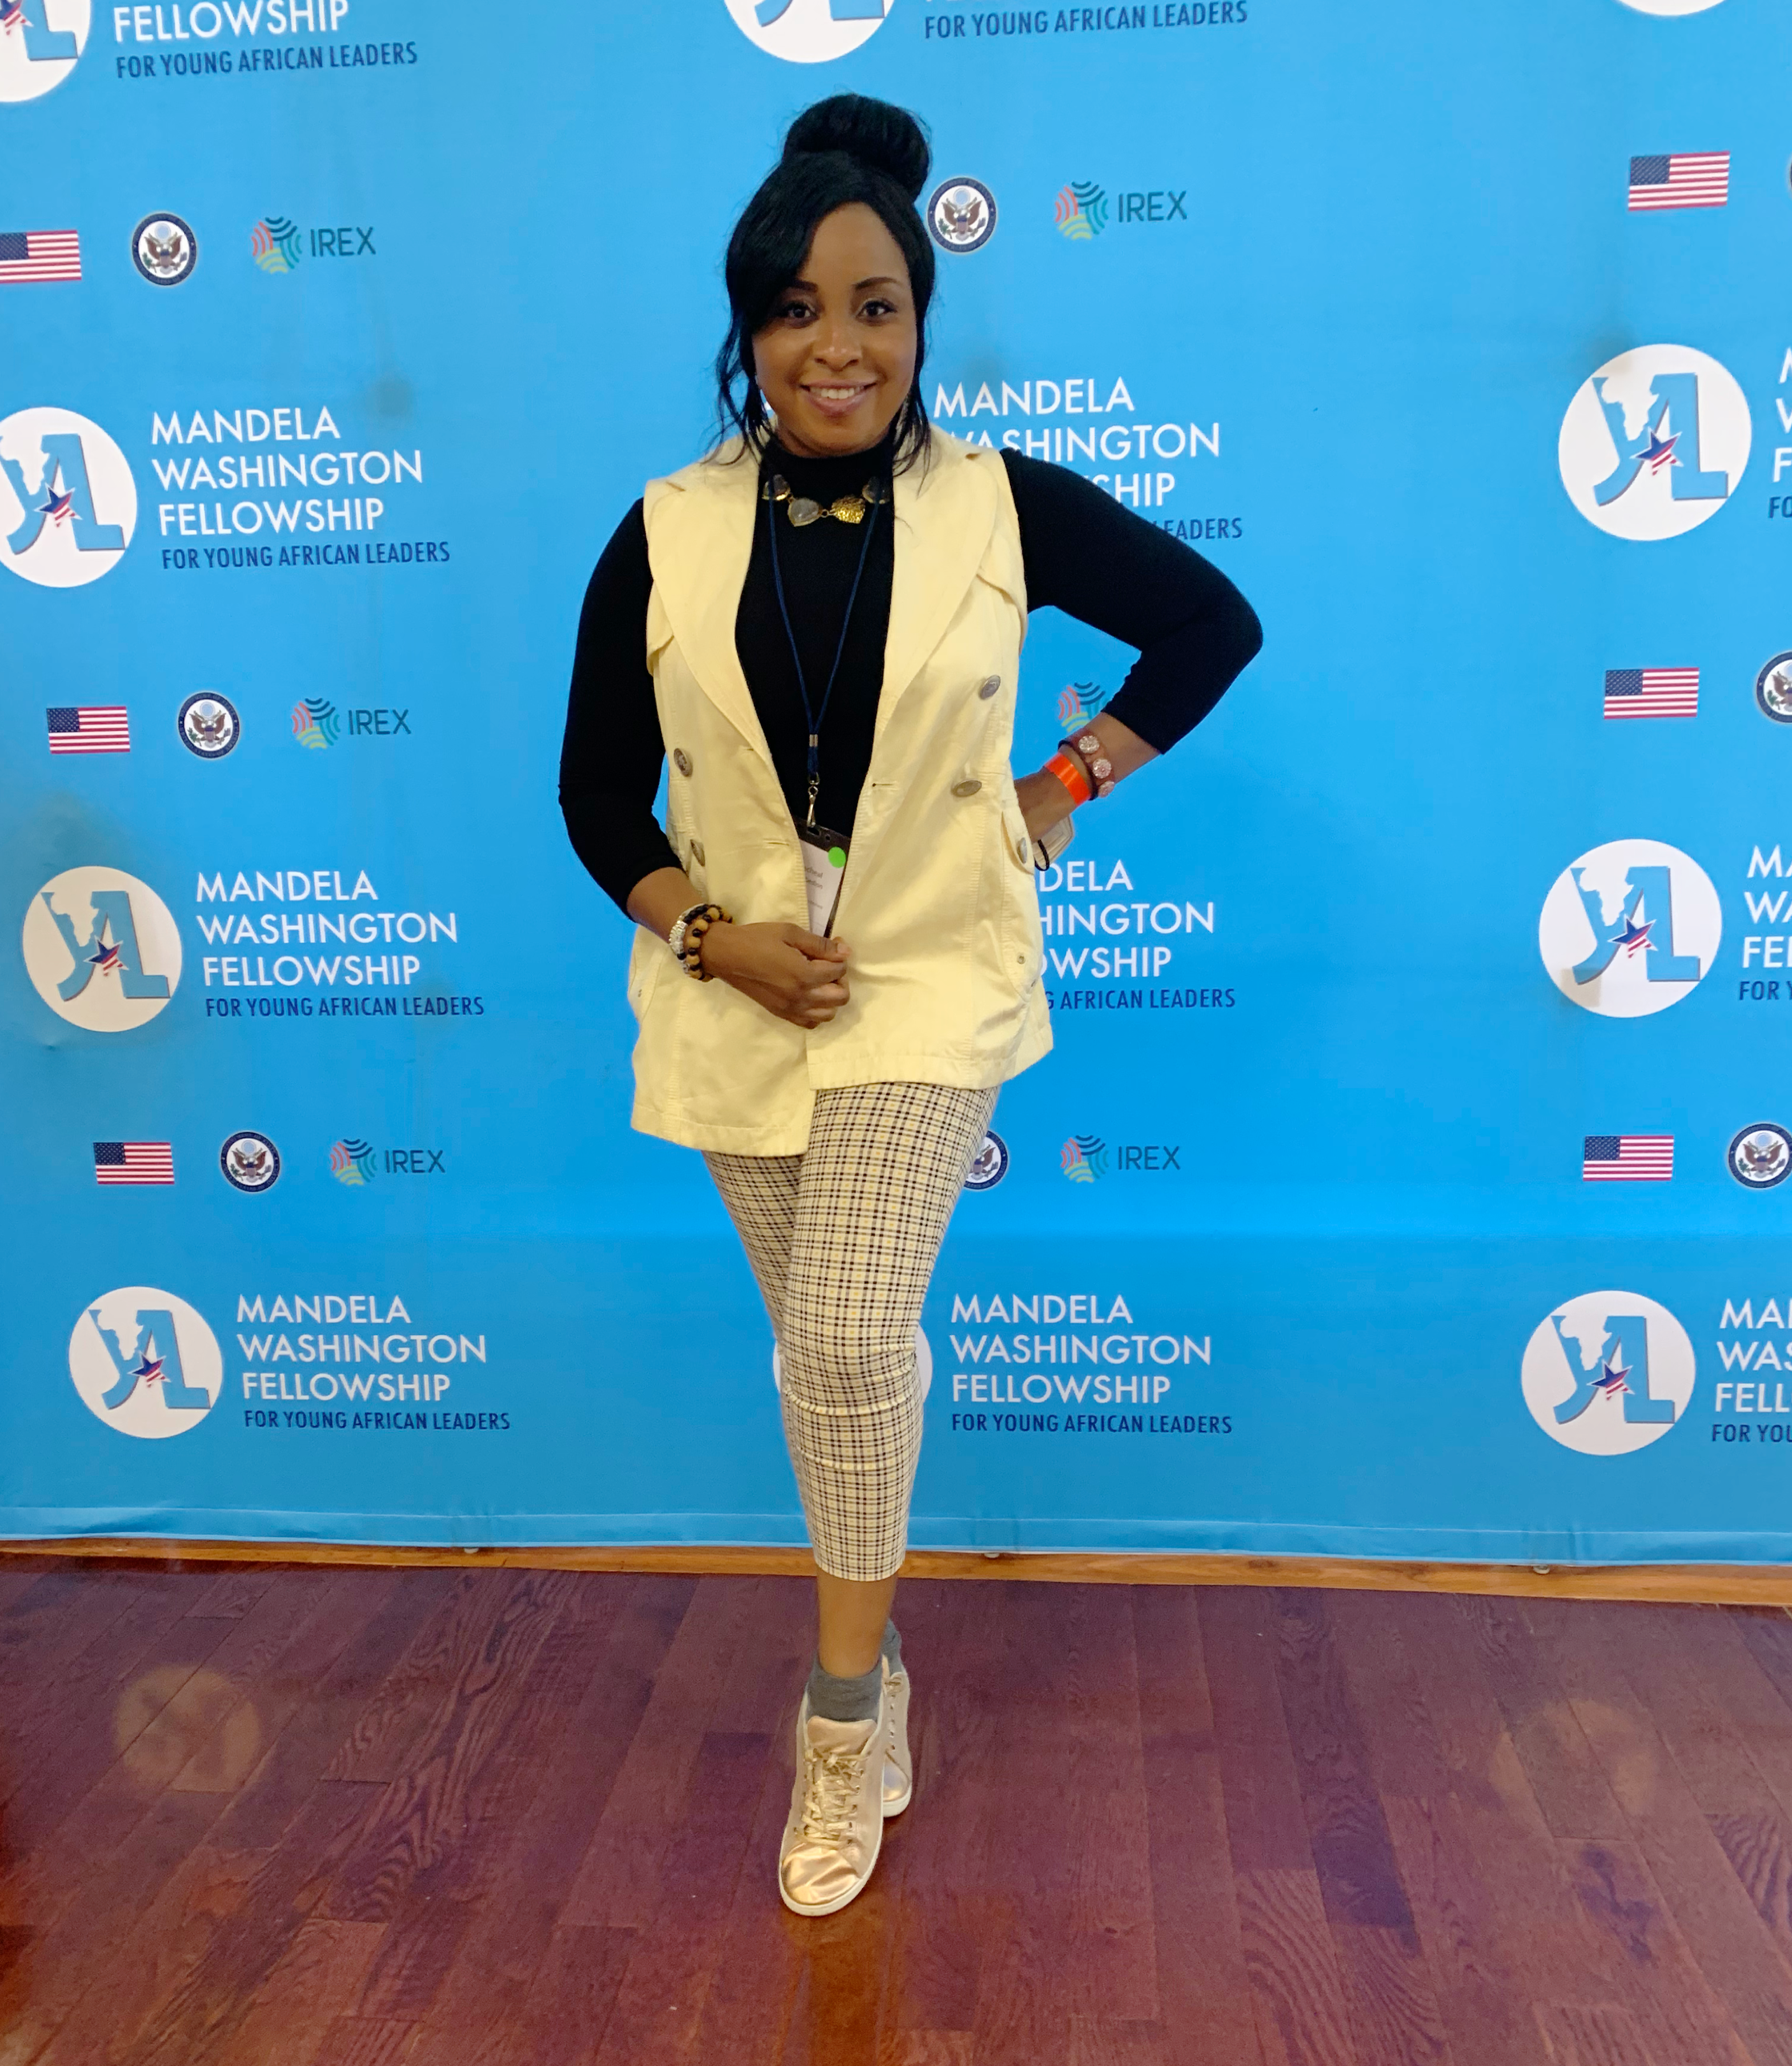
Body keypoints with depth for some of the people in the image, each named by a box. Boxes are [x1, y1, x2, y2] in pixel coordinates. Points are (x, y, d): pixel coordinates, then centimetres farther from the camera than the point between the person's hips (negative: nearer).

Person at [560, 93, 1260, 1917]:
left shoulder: (1006, 506, -5)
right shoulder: (665, 537, -1)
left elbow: (1215, 621, 7)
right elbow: (597, 786, 3)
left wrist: (1072, 784, 0)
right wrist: (711, 938, -10)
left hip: (931, 983, -2)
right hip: (737, 997, 3)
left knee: (848, 1338, -13)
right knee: (826, 1348, 14)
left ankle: (846, 1710, 12)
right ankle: (869, 1665, 38)